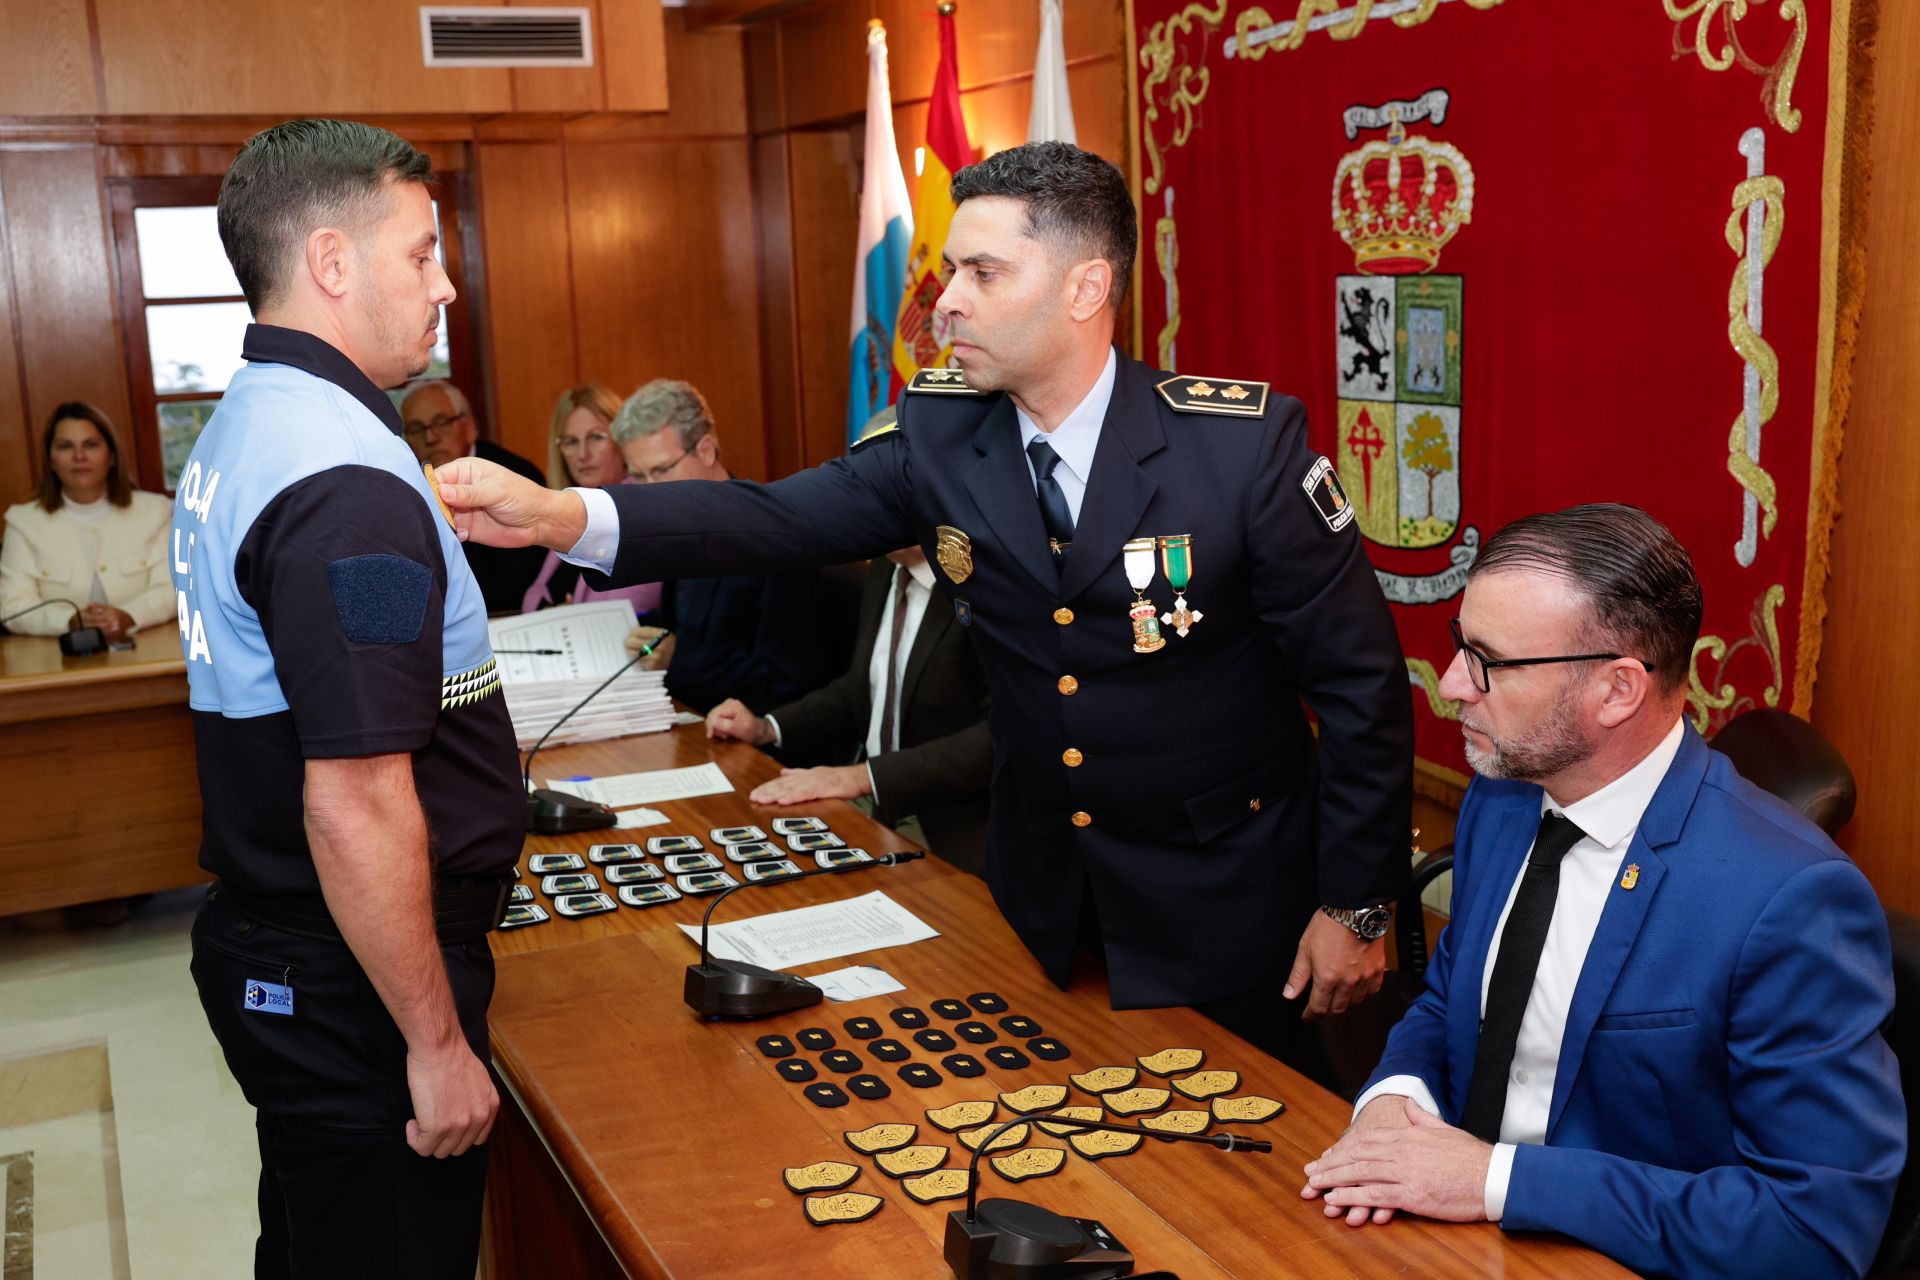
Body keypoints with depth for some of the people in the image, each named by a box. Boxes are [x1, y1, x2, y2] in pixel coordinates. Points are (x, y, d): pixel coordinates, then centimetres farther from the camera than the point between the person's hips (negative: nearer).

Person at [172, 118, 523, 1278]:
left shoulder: (243, 428, 8)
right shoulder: (349, 484, -24)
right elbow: (356, 803, -27)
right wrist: (437, 1041, -20)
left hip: (268, 947, 10)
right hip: (350, 985, -9)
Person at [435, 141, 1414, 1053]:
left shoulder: (1243, 442, -17)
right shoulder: (938, 436, -5)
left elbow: (1359, 676, -12)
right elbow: (780, 519, -17)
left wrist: (1357, 906, -10)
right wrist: (556, 514, -30)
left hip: (1221, 911, -3)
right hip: (1042, 893, 4)